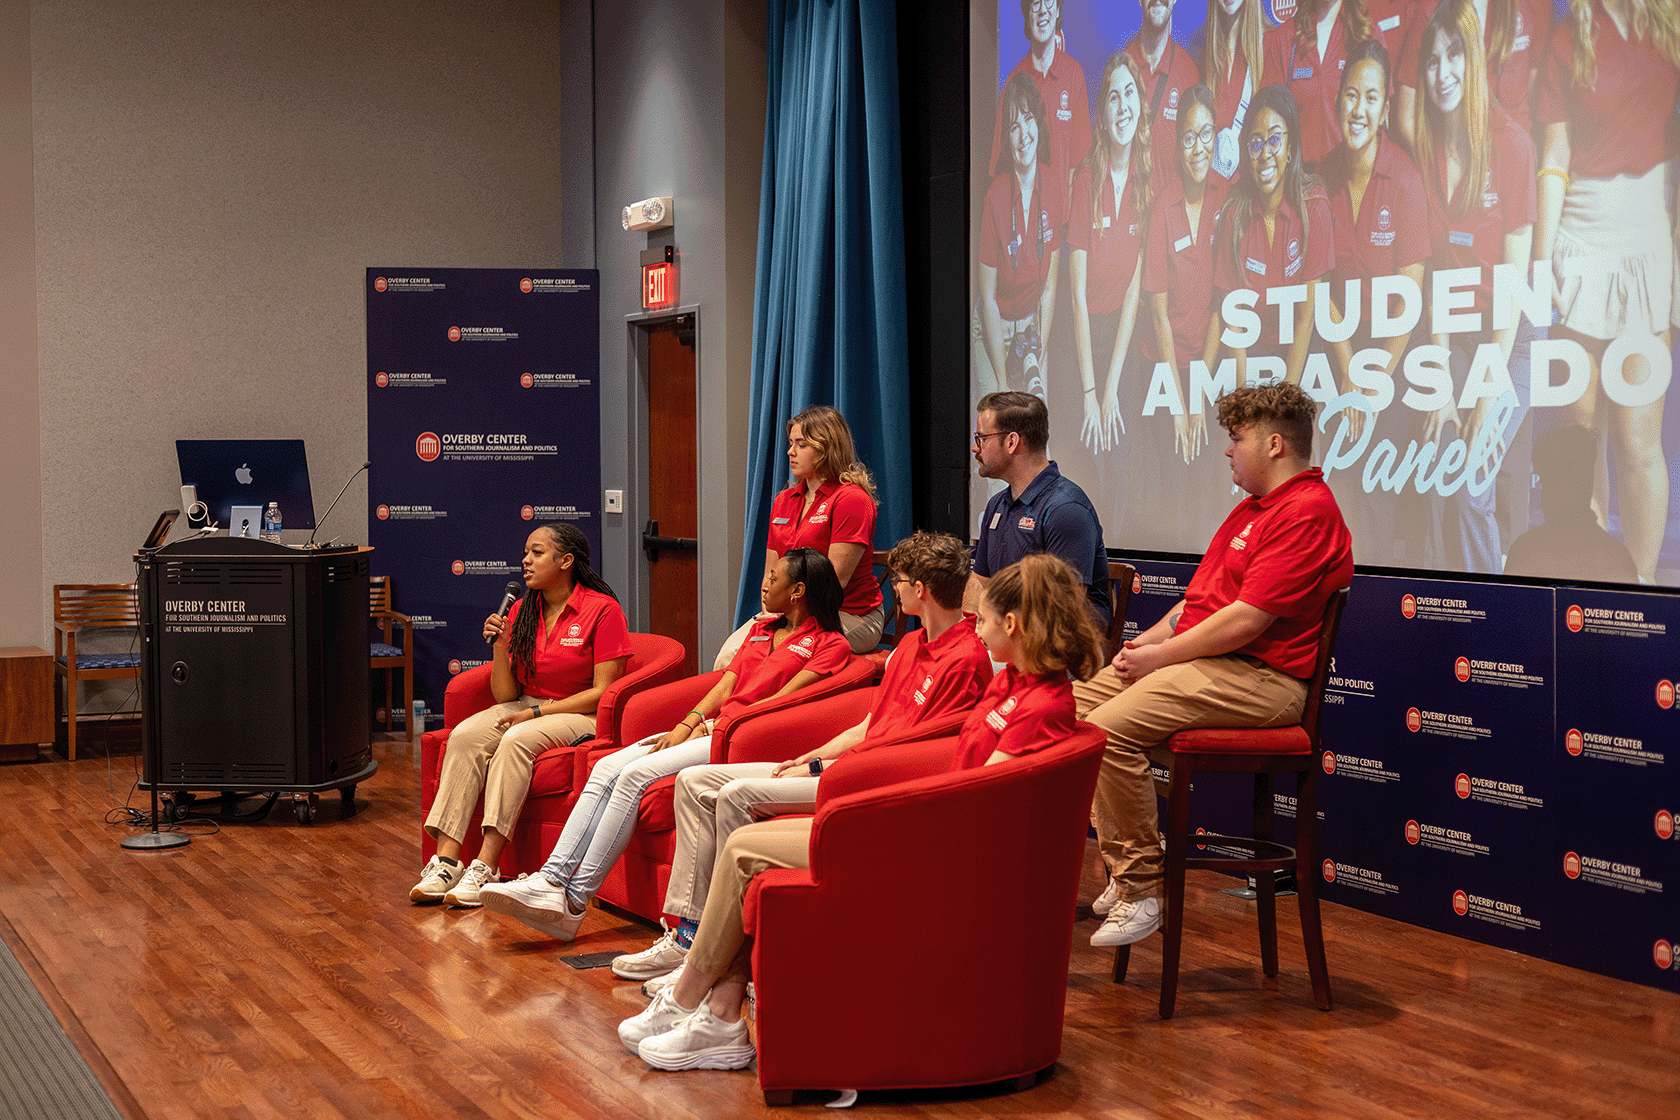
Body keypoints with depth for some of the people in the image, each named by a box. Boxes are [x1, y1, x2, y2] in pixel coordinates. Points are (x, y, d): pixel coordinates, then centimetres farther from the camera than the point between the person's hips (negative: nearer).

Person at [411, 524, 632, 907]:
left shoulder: (603, 610, -8)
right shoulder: (522, 611, 8)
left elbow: (602, 693, -12)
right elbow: (505, 695, 7)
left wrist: (536, 712, -16)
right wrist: (501, 648, -10)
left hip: (580, 715, -6)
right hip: (525, 707, 6)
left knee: (516, 740, -34)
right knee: (464, 736, -23)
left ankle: (485, 867, -36)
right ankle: (446, 861, -30)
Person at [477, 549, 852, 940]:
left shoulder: (830, 644, 0)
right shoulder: (762, 629, 26)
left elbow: (781, 702, -10)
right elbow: (725, 686, 17)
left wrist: (714, 728, -12)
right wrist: (685, 726, 0)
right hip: (707, 728, 8)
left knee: (635, 775, -25)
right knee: (607, 769, -15)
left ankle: (575, 900, -25)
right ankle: (553, 881, -24)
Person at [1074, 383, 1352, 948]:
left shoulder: (1308, 512, -14)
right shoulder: (1253, 508, 22)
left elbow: (1247, 620, -21)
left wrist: (1161, 655, -13)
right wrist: (1149, 640, 8)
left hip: (1259, 678, -11)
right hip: (1204, 661, 11)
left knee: (1109, 727, -26)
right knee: (1073, 704, 3)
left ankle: (1140, 889, -17)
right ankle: (1125, 868, 1)